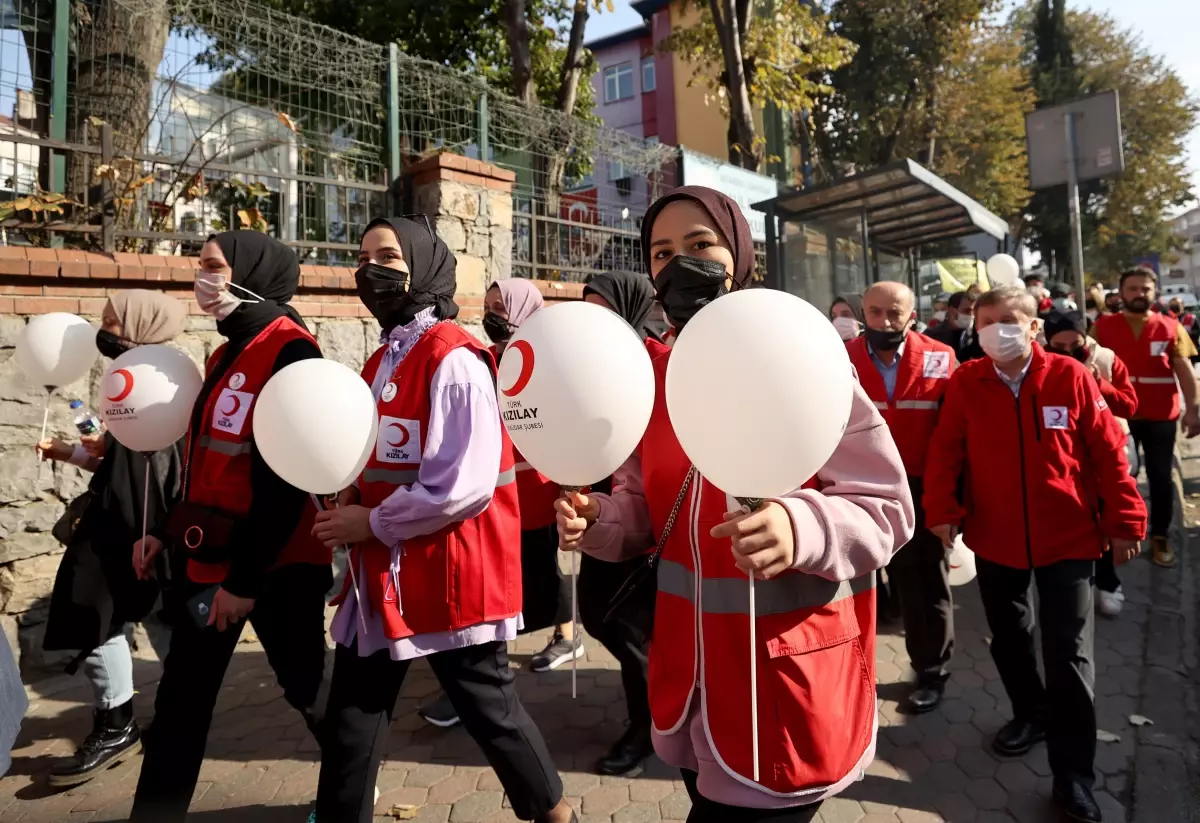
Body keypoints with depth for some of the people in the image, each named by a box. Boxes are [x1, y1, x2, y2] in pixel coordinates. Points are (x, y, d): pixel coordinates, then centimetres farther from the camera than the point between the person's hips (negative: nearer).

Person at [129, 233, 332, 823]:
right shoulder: (228, 354, 13)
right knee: (181, 698, 15)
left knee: (305, 688, 8)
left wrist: (246, 576, -19)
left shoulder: (288, 351, -16)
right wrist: (170, 532, 16)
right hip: (208, 557, 8)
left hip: (274, 564, -8)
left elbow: (286, 477, -21)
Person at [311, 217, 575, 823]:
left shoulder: (453, 359, -17)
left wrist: (373, 523, -14)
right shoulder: (384, 360, 12)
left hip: (449, 573, -8)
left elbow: (465, 484, -24)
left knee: (488, 711, 10)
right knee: (349, 719, 15)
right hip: (383, 572, 8)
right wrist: (349, 508, 2)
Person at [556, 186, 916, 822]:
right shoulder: (653, 376, 2)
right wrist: (594, 520, -11)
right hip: (690, 669, 6)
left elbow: (886, 508, -14)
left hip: (787, 673, -5)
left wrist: (801, 528, -35)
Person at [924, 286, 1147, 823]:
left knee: (1068, 653, 3)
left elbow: (1108, 452, -5)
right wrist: (942, 510, -11)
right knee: (1008, 637, 18)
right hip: (993, 537, 2)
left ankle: (1073, 775, 16)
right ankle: (1030, 713, 45)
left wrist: (1124, 520, -5)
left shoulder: (1070, 377, -9)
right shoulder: (965, 382, -5)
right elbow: (946, 451, -3)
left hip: (1067, 538, -2)